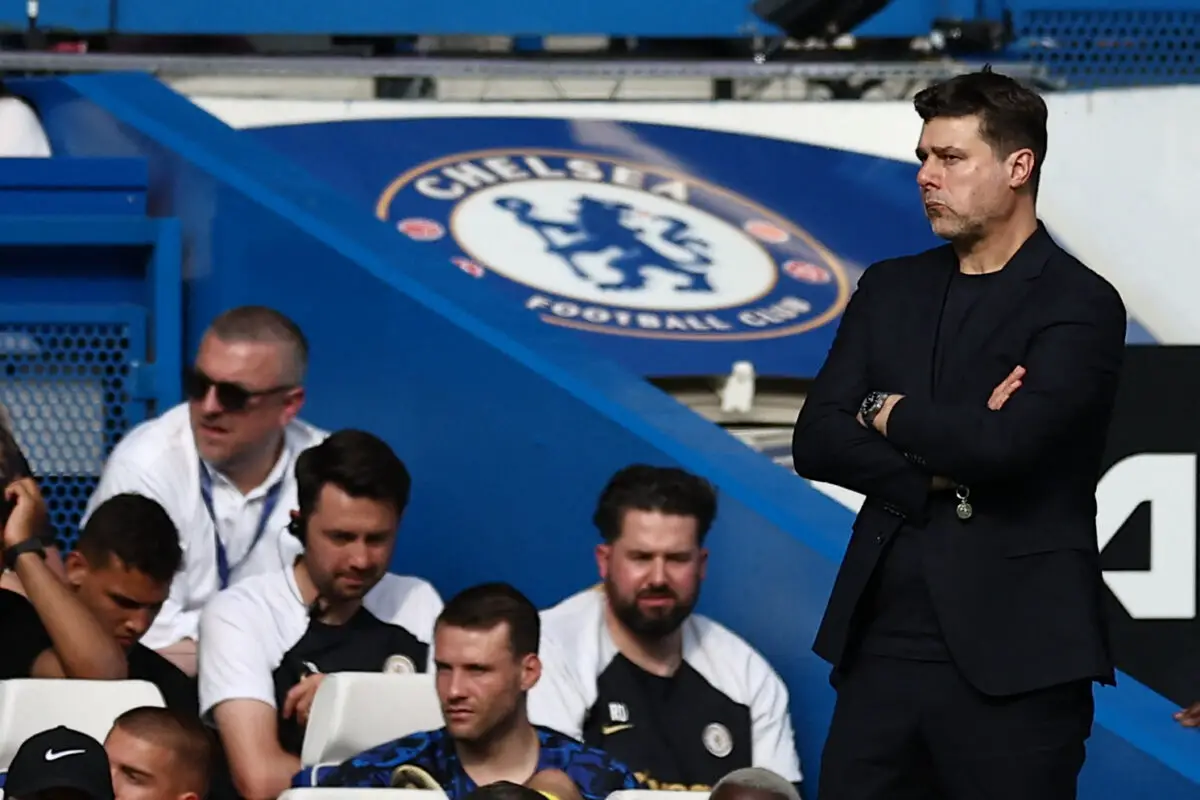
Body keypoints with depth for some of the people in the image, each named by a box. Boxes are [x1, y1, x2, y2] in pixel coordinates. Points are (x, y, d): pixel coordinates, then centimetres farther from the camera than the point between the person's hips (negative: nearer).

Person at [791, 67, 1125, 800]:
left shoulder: (1080, 305, -5)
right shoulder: (891, 289, 14)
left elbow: (1005, 443, -20)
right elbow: (816, 442, 6)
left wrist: (891, 416, -2)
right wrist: (939, 469, -10)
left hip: (1014, 652, -5)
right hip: (885, 638, 5)